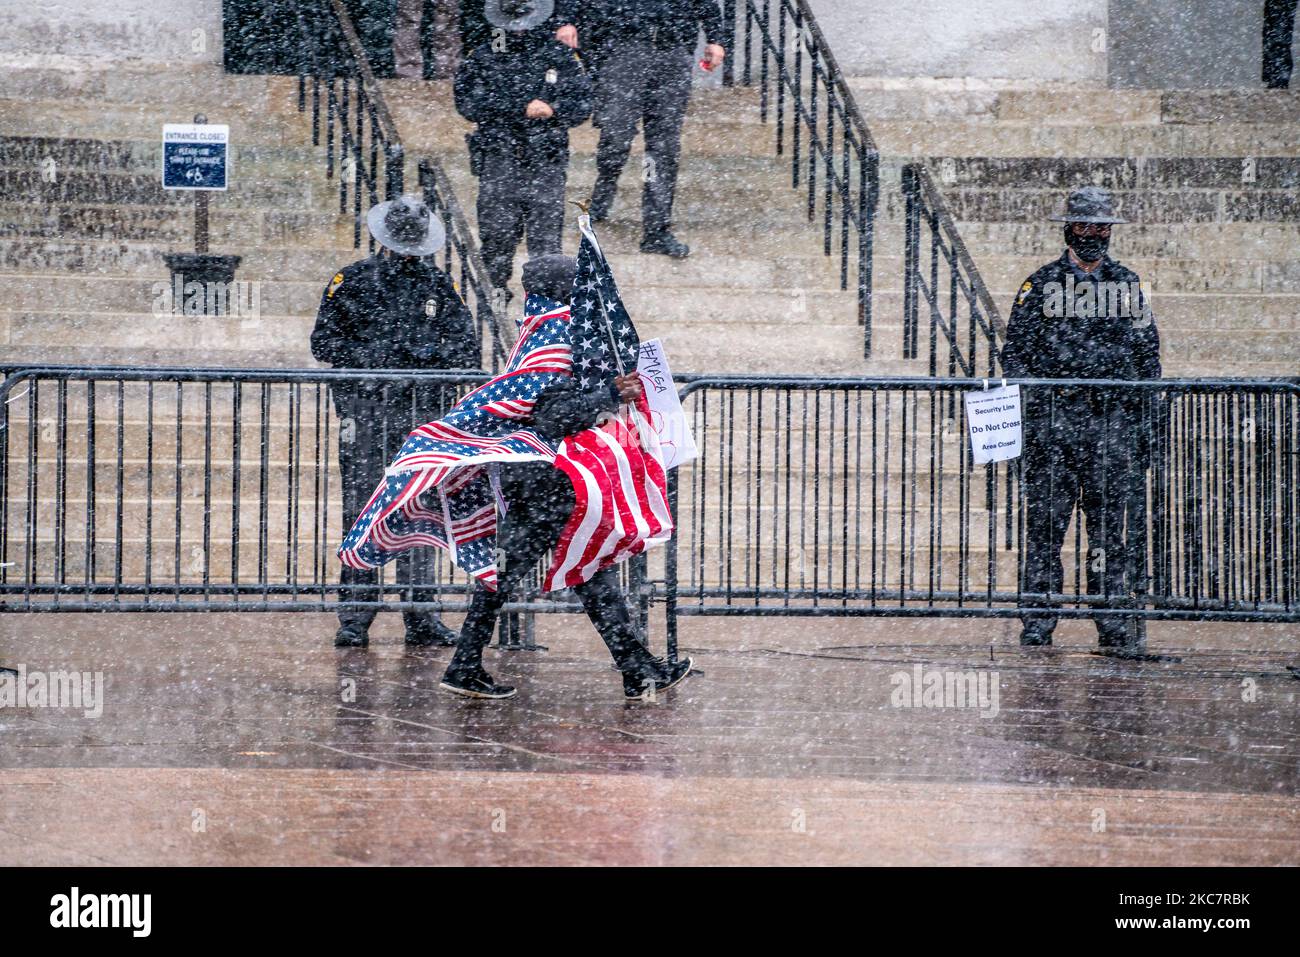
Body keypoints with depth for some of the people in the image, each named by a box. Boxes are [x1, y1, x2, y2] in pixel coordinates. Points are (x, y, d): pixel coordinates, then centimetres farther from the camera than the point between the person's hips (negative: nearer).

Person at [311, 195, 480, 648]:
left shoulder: (439, 285, 10)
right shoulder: (351, 283, 5)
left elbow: (468, 347, 9)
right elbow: (323, 342, 4)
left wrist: (433, 352, -12)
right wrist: (370, 355, -12)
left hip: (422, 412, 2)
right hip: (364, 410, -2)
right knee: (361, 512, -4)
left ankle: (420, 619, 7)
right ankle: (354, 619, -1)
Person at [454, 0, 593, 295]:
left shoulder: (560, 55, 8)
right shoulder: (483, 57, 5)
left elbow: (583, 104, 6)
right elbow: (468, 104, -5)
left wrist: (553, 110, -16)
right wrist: (521, 109, -12)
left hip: (545, 163, 0)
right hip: (498, 160, 0)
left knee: (546, 236, -2)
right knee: (497, 235, 0)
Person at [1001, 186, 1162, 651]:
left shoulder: (1127, 285, 12)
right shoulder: (1040, 285, 5)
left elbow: (1148, 354, 14)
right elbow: (1016, 352, 5)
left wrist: (1144, 423, 8)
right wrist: (1031, 414, -6)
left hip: (1114, 423, 2)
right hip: (1054, 423, -2)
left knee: (1109, 525, 2)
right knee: (1045, 523, -3)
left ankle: (1113, 625, 6)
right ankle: (1038, 623, 0)